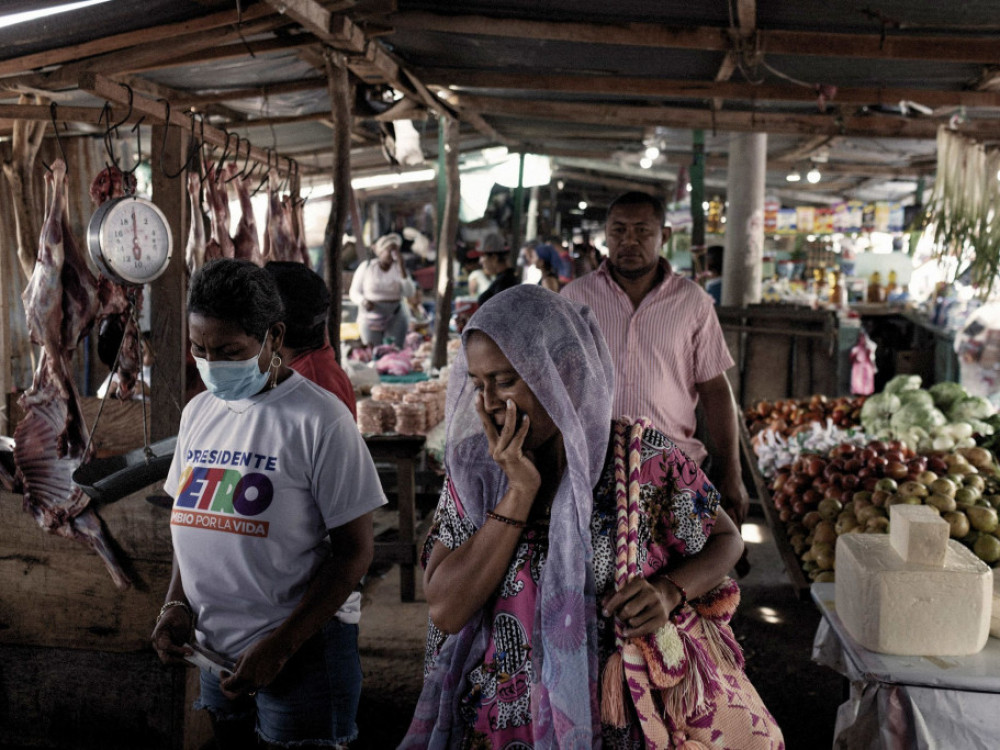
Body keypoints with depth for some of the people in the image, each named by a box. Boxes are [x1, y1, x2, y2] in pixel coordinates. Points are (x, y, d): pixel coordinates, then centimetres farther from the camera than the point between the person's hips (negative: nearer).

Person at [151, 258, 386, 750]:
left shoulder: (319, 419, -15)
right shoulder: (198, 413, 7)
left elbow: (354, 550, -14)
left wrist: (280, 646, -18)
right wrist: (176, 603, 1)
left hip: (302, 646, -6)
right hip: (214, 645, 6)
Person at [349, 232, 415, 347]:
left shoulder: (399, 268, -4)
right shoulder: (366, 266, -6)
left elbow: (409, 292, -16)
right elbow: (354, 293, -2)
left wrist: (401, 266, -21)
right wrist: (363, 302, -24)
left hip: (395, 319, 1)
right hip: (371, 319, -1)